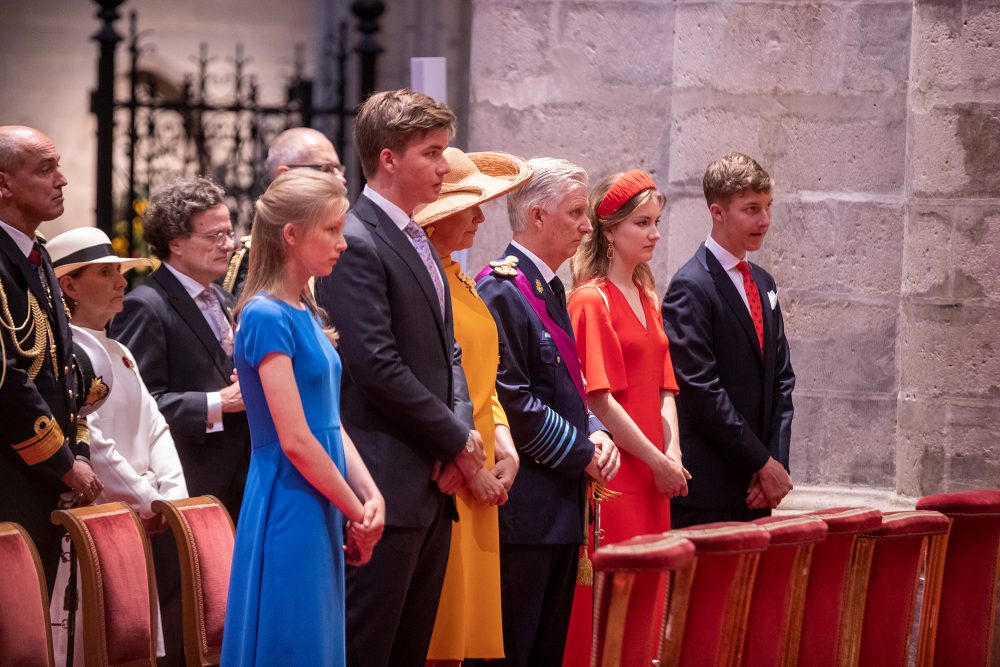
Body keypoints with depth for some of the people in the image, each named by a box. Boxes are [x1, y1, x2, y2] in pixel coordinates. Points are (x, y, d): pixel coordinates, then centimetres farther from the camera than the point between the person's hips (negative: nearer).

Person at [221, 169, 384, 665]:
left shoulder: (306, 314, 13)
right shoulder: (268, 316, -14)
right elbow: (294, 440, -18)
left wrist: (372, 497, -1)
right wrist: (357, 512, -9)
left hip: (320, 513, 9)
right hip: (289, 510, -9)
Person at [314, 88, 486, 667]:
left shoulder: (418, 242, 18)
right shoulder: (356, 243, -13)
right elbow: (379, 368, -19)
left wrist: (462, 426, 1)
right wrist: (456, 440, -10)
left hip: (432, 484, 9)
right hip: (387, 485, -9)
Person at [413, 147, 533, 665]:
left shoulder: (457, 279, 18)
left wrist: (505, 450, 6)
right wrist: (472, 466, -13)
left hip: (479, 482, 9)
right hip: (442, 482, -9)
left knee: (466, 623, 8)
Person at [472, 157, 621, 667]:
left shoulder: (549, 289, 17)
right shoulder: (501, 291, -13)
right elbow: (511, 400, -19)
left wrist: (595, 434, 4)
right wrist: (582, 453, -12)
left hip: (561, 506, 10)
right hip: (523, 506, -10)